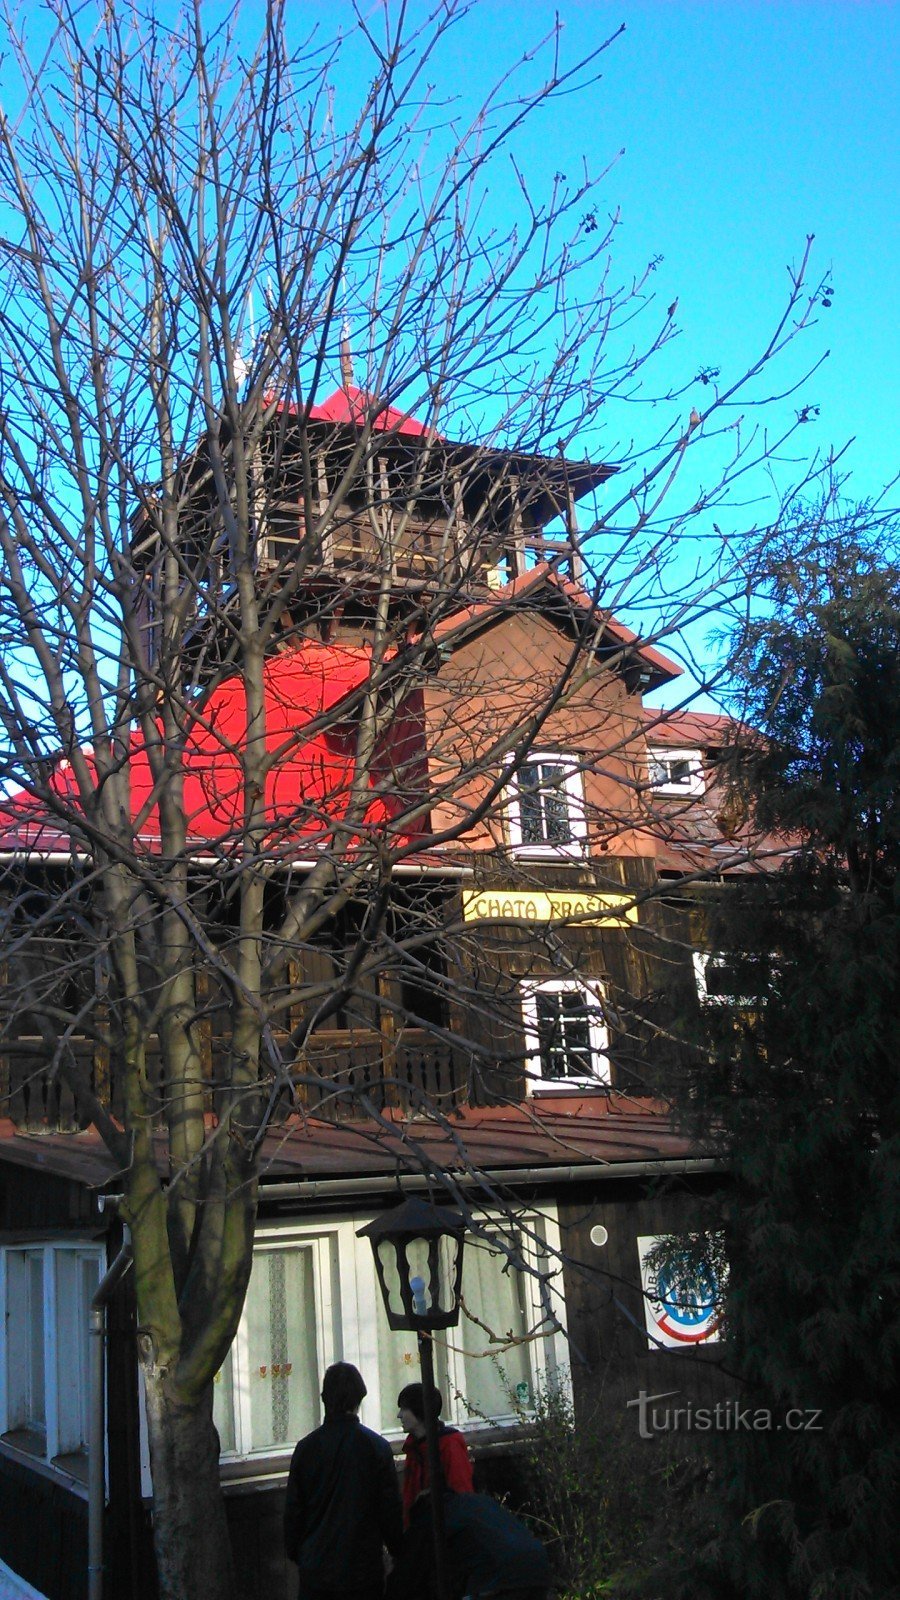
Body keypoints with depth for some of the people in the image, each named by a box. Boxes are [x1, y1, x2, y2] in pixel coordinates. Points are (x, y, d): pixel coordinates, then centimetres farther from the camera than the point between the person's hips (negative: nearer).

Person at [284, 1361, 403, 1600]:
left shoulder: (305, 1448, -5)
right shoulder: (377, 1447, -10)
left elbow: (292, 1511, 2)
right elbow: (391, 1511, -5)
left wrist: (295, 1553, 16)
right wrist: (398, 1551, 10)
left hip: (314, 1570, 2)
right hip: (363, 1569, -2)